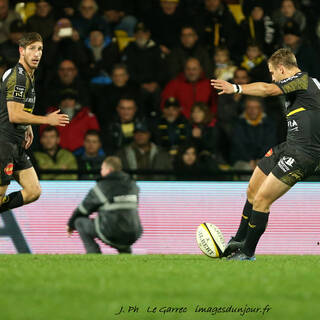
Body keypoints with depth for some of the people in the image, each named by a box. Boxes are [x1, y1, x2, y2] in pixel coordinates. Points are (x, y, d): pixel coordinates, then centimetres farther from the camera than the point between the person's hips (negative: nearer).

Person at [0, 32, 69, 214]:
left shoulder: (28, 75, 16)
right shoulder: (18, 77, -15)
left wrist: (28, 127, 17)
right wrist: (47, 120, -15)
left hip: (17, 145, 10)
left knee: (34, 192, 4)